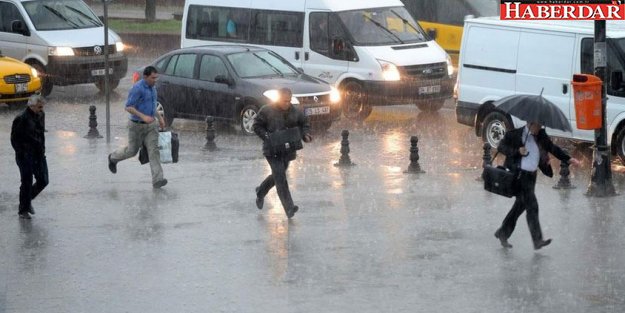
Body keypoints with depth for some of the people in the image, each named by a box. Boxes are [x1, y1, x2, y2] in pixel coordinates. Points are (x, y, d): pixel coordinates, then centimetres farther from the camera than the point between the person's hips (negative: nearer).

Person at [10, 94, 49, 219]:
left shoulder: (40, 115, 6)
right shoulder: (22, 119, -17)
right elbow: (14, 138, -12)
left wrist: (42, 150, 13)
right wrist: (21, 155, -14)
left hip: (39, 155, 7)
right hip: (26, 156, -7)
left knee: (43, 181, 6)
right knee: (27, 183, 0)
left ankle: (28, 200, 30)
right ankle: (23, 210, 16)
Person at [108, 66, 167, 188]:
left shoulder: (152, 88, 6)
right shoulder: (137, 89, -20)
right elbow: (128, 107, -22)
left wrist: (159, 117, 17)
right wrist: (143, 116, -31)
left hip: (151, 125, 6)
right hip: (137, 125, -6)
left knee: (154, 150, -8)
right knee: (132, 150, 11)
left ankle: (157, 180, -14)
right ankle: (113, 158, 43)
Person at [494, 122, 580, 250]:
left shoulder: (541, 136, 9)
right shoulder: (515, 134, -7)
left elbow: (553, 148, 9)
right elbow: (501, 147, -4)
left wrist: (568, 159, -1)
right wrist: (517, 151, -19)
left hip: (531, 175, 7)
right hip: (519, 175, -7)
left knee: (520, 205, 13)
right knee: (531, 205, -14)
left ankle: (503, 233, 28)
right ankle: (537, 240, -17)